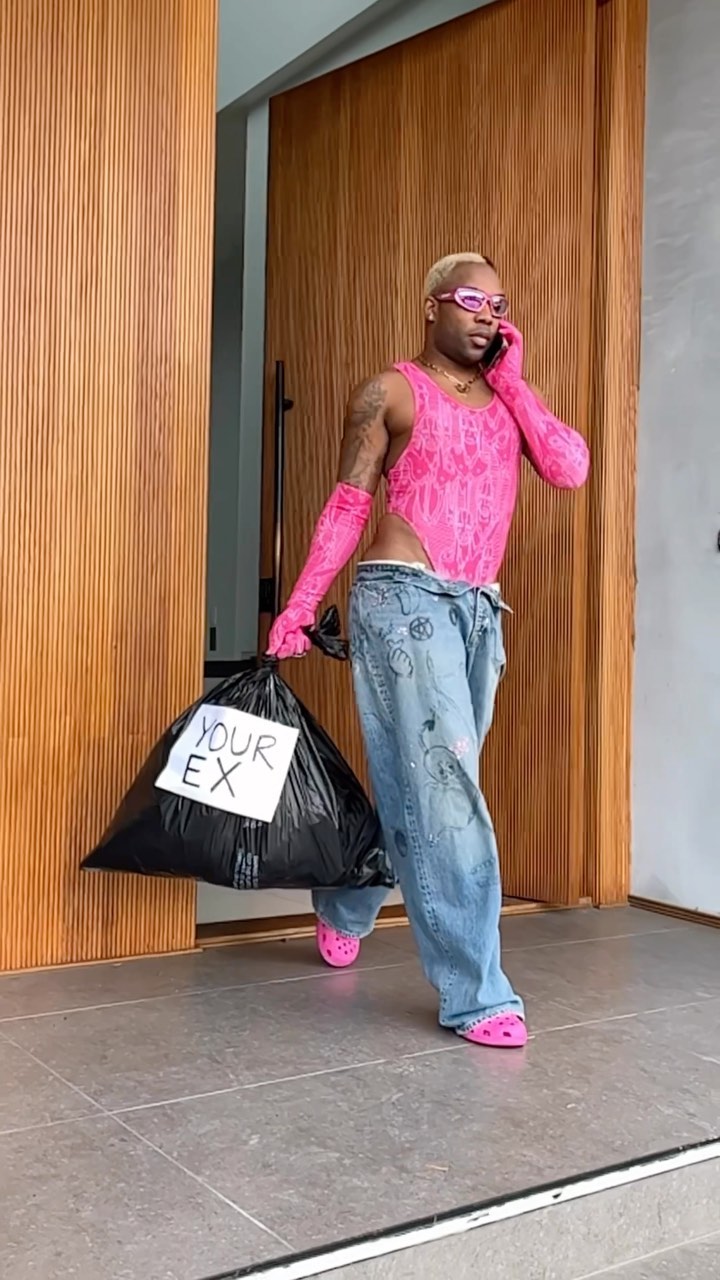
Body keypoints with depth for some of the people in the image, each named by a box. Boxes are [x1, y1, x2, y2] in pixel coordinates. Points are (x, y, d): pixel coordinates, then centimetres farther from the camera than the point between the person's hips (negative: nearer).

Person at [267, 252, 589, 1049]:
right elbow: (347, 506, 0)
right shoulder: (391, 393, 2)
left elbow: (571, 470, 2)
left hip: (480, 609, 6)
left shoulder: (507, 400, 17)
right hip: (405, 598, -6)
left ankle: (343, 908, 39)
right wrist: (299, 608, -5)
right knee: (446, 789, -11)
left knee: (415, 786, 14)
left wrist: (513, 381, 5)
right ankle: (476, 993, -5)